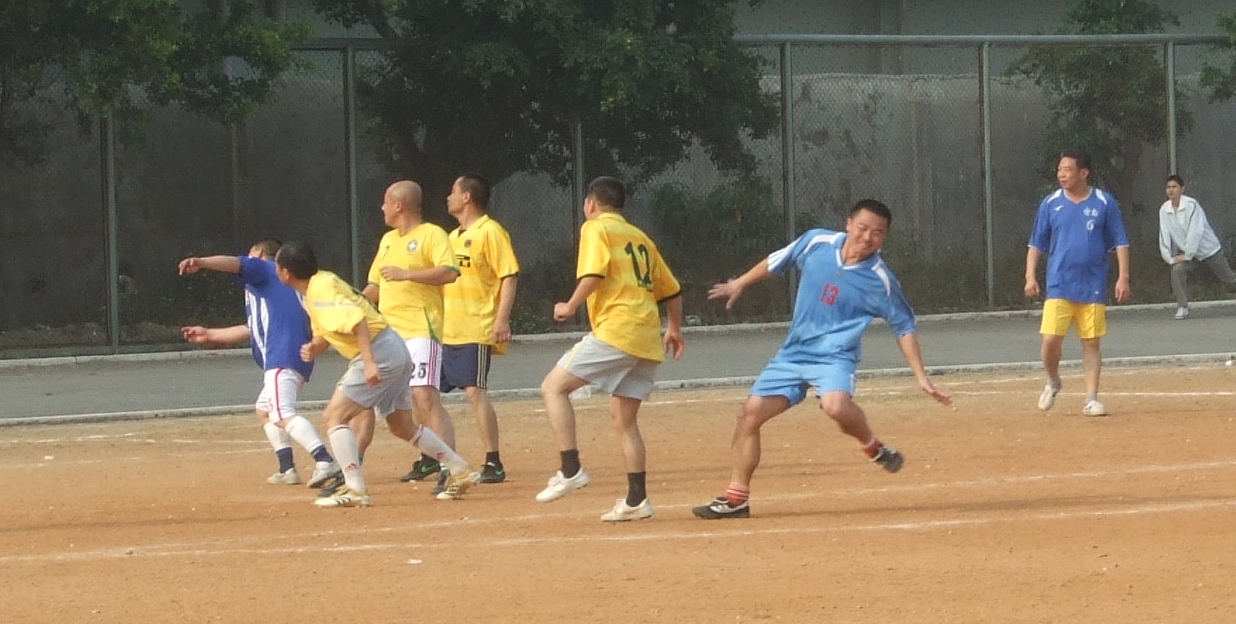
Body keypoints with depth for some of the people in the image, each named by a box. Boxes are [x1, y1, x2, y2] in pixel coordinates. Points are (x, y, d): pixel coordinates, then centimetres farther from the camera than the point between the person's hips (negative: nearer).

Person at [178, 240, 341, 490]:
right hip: (300, 357, 10)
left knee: (283, 415, -23)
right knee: (264, 410, 27)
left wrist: (201, 262, -30)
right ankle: (287, 469, 19)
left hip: (282, 356, -10)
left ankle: (325, 461, -40)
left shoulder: (263, 267, 10)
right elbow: (252, 329, 40)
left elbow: (237, 263, -13)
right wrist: (210, 335, 48)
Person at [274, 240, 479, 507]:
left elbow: (356, 320, -27)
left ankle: (355, 489, -17)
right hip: (395, 353, 10)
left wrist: (369, 362, -33)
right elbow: (324, 332, 20)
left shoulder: (321, 289, -16)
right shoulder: (316, 286, 14)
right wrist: (314, 349, -2)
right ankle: (461, 472, 26)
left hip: (379, 351, -10)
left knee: (334, 415, -12)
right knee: (403, 426, 20)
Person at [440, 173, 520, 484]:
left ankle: (493, 463, -13)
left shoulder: (490, 232, -7)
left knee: (475, 391, -15)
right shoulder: (453, 237, 20)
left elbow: (509, 276, -14)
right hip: (446, 331, 9)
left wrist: (502, 318, -23)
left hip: (476, 330, -9)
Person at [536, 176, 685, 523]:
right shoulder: (640, 238, 24)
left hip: (616, 330, -8)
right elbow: (671, 290, 27)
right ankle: (637, 500, 8)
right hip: (647, 338, 8)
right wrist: (674, 329, 38)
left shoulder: (596, 228, 1)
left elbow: (594, 274, -17)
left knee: (554, 387, -4)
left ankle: (571, 470, -16)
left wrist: (570, 307, -4)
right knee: (624, 417, 13)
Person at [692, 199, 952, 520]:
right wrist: (739, 284, 25)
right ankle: (736, 498, 8)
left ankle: (873, 447, -6)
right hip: (792, 354, 5)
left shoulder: (881, 281, -12)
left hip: (834, 357, -5)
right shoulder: (816, 242, -4)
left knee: (835, 404, -35)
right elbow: (777, 262, 14)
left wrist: (922, 378, -5)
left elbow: (904, 327, -2)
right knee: (750, 413, -2)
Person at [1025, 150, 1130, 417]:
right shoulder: (1051, 204, 4)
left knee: (1091, 343, 2)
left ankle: (1091, 399, 9)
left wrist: (1123, 278, -6)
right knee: (1051, 339, -10)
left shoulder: (1104, 202, 0)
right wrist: (1030, 277, -1)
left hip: (1093, 287, 0)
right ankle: (1052, 382, 17)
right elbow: (1036, 243, 9)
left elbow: (1120, 242, 2)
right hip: (1059, 285, 1)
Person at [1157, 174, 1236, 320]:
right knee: (1177, 270, -24)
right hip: (1186, 252, 3)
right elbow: (1164, 235, -6)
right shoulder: (1164, 210, -8)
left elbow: (1195, 232, -27)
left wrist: (1187, 255, -26)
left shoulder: (1191, 205, -23)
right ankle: (1182, 307, -15)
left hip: (1209, 250, -3)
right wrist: (1169, 258, -12)